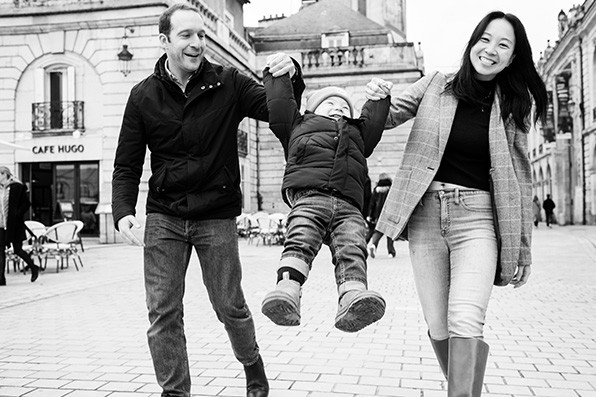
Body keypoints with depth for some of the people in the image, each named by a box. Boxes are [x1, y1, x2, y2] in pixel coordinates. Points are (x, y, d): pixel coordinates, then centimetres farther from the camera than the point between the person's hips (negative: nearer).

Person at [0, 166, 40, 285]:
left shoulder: (17, 187, -7)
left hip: (14, 224, -6)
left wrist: (17, 215, -15)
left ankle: (33, 267, 22)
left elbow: (26, 203, -7)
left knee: (17, 249, -1)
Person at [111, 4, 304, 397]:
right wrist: (123, 211, -12)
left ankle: (253, 365, 37)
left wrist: (290, 78, -27)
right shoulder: (144, 95, 1)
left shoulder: (228, 83, -2)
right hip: (163, 217, 2)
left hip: (217, 216, -1)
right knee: (163, 310, 2)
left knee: (230, 306, 7)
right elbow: (127, 164, 3)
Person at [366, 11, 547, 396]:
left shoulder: (512, 108, 5)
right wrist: (377, 97, -11)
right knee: (439, 329, 5)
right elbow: (385, 117, 14)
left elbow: (520, 179, 8)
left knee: (466, 324, -18)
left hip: (478, 216, -1)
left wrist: (523, 248, 7)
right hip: (426, 213, 1)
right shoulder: (436, 86, 6)